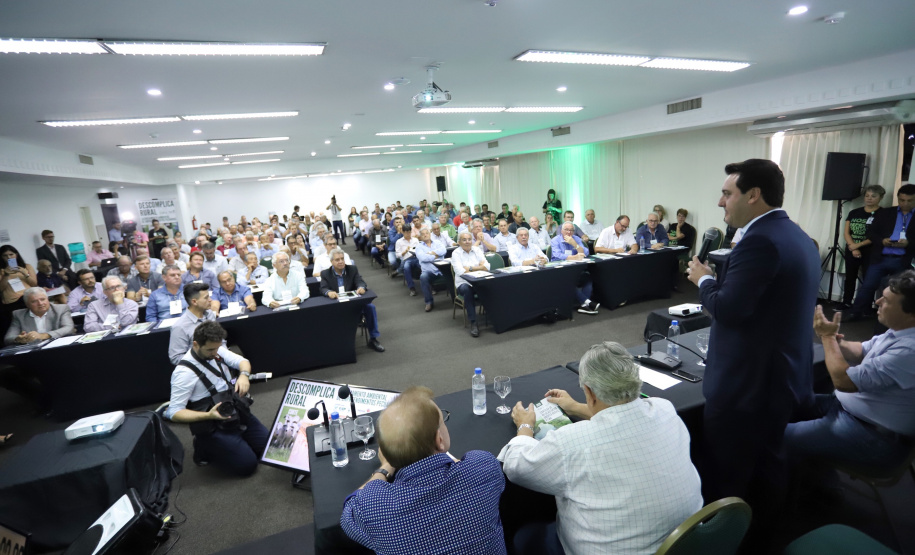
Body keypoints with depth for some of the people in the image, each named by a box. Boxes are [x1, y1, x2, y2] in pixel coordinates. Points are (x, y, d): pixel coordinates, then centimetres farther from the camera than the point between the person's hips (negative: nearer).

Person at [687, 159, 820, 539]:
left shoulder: (760, 240, -23)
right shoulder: (798, 237, 9)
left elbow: (726, 309, -26)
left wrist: (703, 279, -9)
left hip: (746, 382, -10)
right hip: (782, 376, 10)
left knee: (725, 480, 7)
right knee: (767, 463, 25)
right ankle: (762, 532, 43)